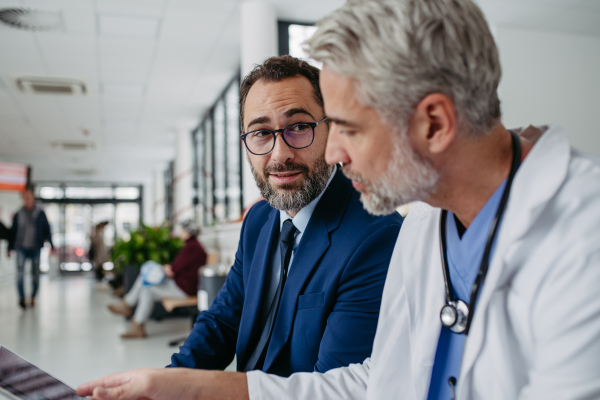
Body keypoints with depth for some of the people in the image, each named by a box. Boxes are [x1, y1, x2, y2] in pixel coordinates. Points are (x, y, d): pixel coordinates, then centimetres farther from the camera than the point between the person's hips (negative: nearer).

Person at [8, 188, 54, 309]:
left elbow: (47, 229, 5)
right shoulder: (18, 214, 6)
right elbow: (13, 231, 11)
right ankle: (22, 298, -18)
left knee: (35, 274, 6)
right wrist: (10, 248, 11)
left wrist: (51, 244, 0)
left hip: (35, 248, 0)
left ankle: (33, 297, 22)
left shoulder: (40, 213, 4)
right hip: (22, 248, 0)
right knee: (20, 272, -17)